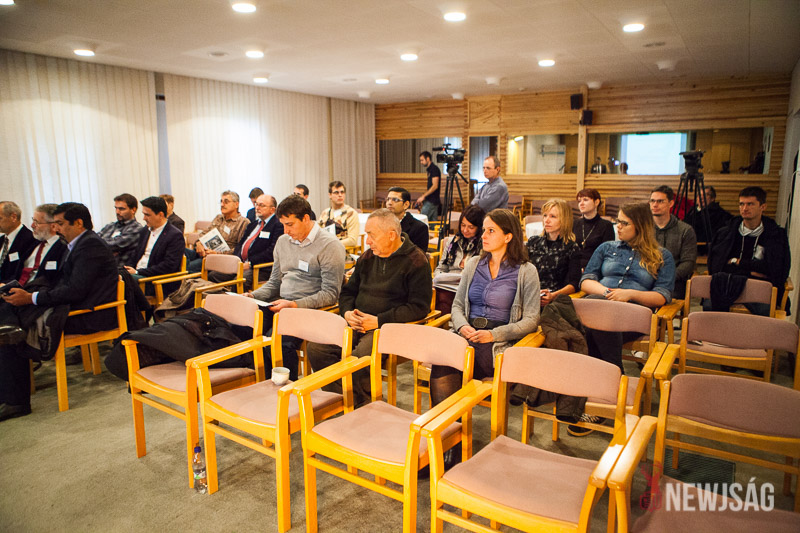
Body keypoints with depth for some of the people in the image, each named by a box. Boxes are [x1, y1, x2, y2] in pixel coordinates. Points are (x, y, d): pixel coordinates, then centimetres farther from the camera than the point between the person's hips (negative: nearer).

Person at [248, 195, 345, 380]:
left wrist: (294, 304, -20)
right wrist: (253, 296, 5)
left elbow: (330, 293, -11)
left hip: (311, 308, -6)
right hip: (280, 304, 7)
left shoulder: (330, 245, -5)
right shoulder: (283, 241, 18)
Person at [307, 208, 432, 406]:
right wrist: (347, 312, 1)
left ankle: (361, 404, -6)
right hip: (357, 323, 7)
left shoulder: (415, 261, -5)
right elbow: (348, 292, 25)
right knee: (316, 347, -16)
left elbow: (419, 307, -11)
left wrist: (378, 321, -16)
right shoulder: (367, 258, 16)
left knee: (360, 356, -33)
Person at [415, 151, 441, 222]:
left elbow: (435, 186, -19)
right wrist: (423, 196, 18)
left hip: (431, 201, -10)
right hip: (434, 201, 10)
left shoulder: (434, 169, -12)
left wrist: (423, 196, -18)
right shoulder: (430, 169, 17)